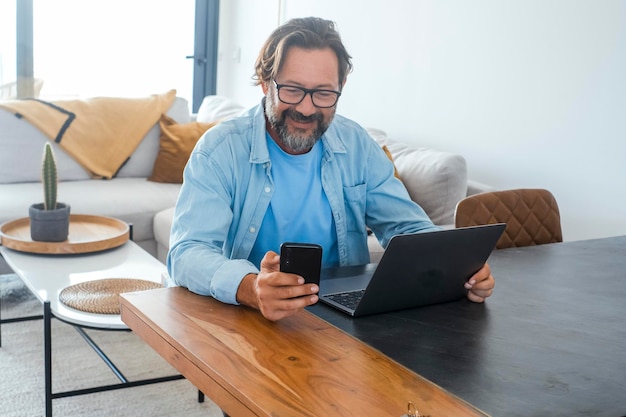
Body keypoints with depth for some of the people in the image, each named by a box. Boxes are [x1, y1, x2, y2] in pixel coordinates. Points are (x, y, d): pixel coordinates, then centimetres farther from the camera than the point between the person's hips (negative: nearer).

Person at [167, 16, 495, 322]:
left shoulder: (356, 146, 3)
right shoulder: (219, 150, -10)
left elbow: (408, 226, 5)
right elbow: (187, 253, -20)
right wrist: (250, 288, -42)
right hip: (245, 319, -2)